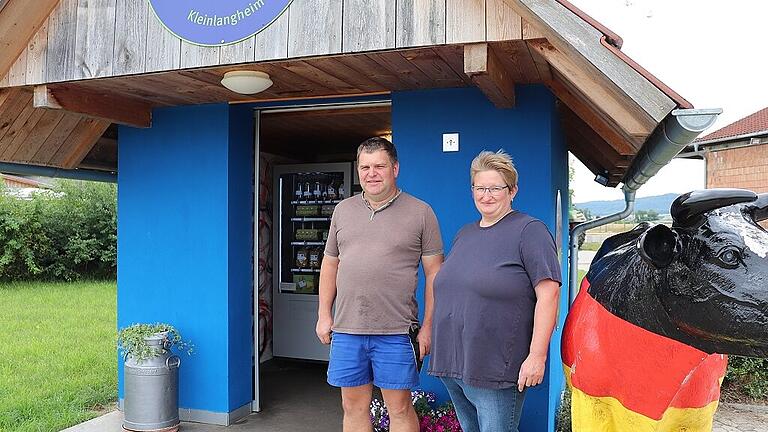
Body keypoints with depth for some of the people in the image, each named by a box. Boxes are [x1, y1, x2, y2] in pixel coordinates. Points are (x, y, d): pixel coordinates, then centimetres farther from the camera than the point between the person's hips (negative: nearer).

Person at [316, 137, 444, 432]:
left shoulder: (420, 213, -1)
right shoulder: (343, 210, 11)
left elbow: (434, 273, -1)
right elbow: (330, 265, 17)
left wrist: (428, 326, -5)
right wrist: (324, 314, 12)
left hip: (395, 331, -3)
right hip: (346, 330, 4)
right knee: (353, 408, 13)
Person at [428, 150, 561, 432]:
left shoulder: (528, 230, -8)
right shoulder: (464, 234, 15)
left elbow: (548, 293, -15)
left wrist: (537, 356, -20)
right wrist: (441, 346, 19)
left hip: (494, 371, -7)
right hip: (452, 366, 7)